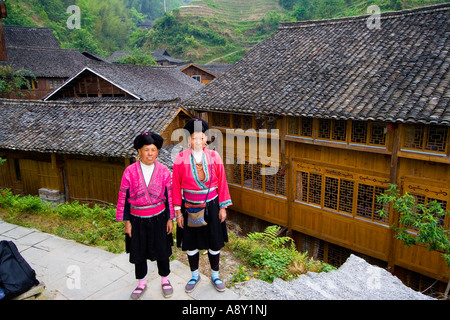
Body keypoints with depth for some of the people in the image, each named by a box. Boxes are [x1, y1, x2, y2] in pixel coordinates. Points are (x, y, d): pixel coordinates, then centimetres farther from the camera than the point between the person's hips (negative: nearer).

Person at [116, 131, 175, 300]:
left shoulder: (163, 171, -6)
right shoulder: (130, 171, -9)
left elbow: (169, 196, 0)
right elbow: (123, 197, -3)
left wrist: (170, 218, 1)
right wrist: (126, 221, -2)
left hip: (159, 218, 0)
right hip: (137, 220, 0)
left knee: (162, 250, 13)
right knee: (139, 253, 14)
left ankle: (165, 280, 37)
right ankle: (141, 283, 37)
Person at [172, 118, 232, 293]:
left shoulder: (214, 157, -7)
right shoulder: (180, 159, -10)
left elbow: (222, 183, -1)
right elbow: (176, 186, -4)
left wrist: (223, 207, -1)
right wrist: (178, 211, -3)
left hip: (211, 206, 1)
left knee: (214, 243, 11)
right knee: (191, 244, 13)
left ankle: (215, 275, 34)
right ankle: (195, 275, 37)